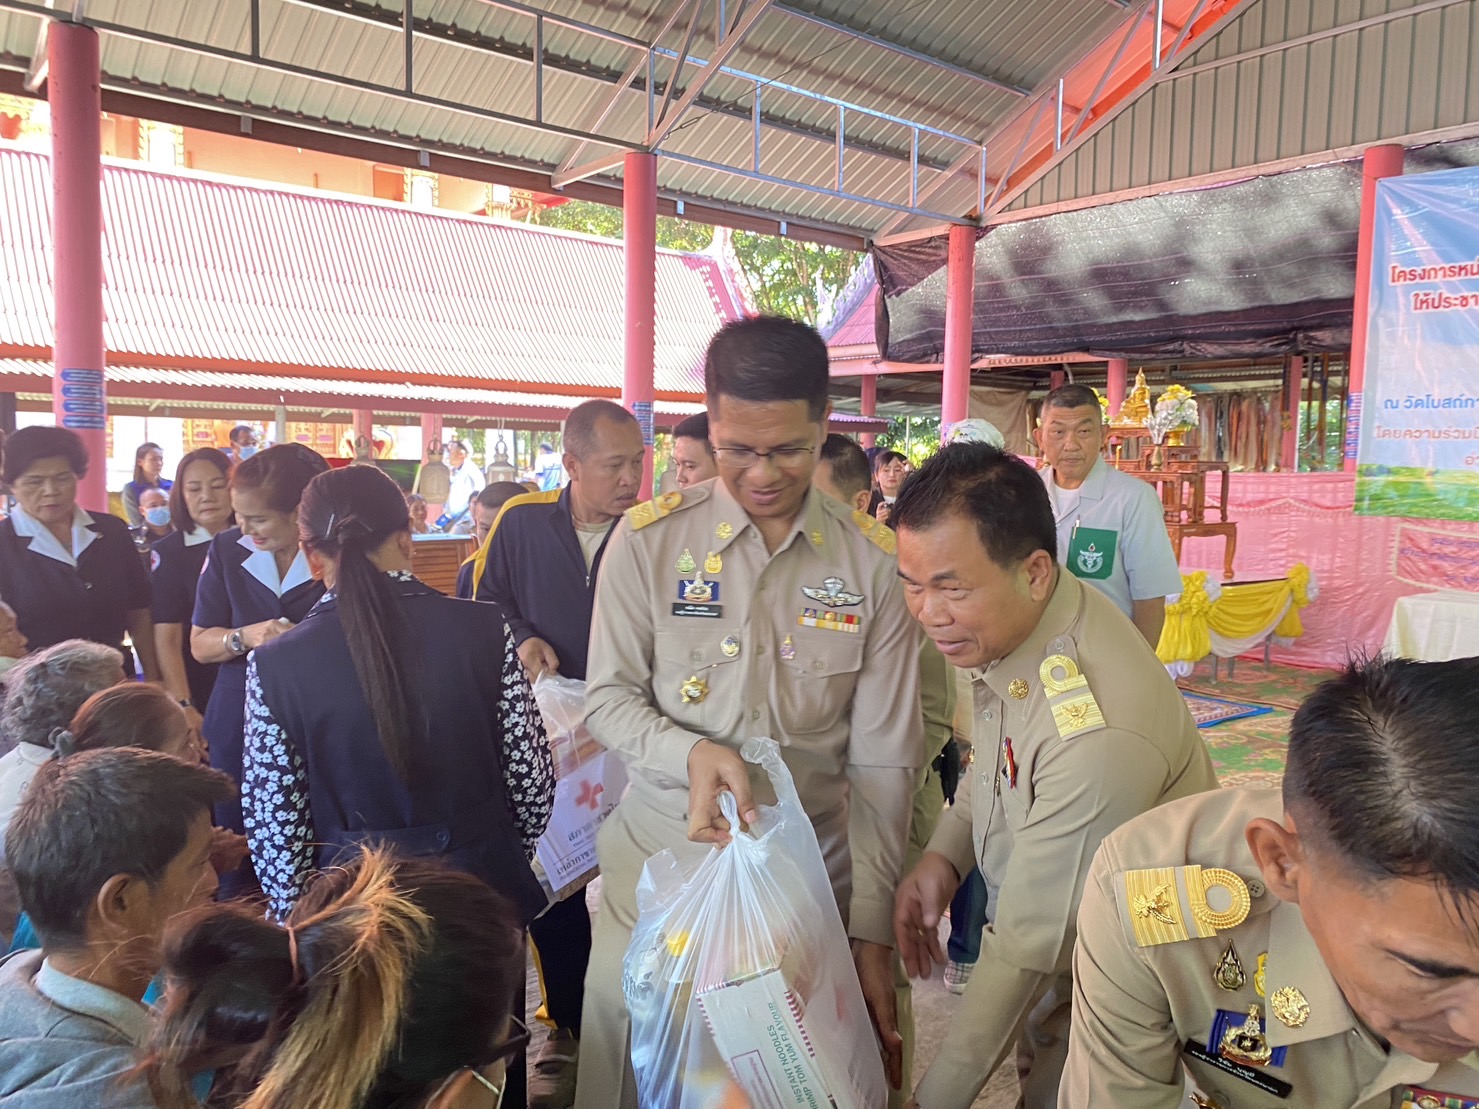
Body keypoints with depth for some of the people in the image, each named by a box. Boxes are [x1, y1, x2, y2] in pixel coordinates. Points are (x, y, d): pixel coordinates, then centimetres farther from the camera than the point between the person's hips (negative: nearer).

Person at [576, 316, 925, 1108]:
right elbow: (608, 700, -1)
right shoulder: (649, 539, -6)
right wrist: (692, 752, -21)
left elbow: (884, 760, -4)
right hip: (661, 854, 0)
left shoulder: (874, 564, -5)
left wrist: (872, 926, -6)